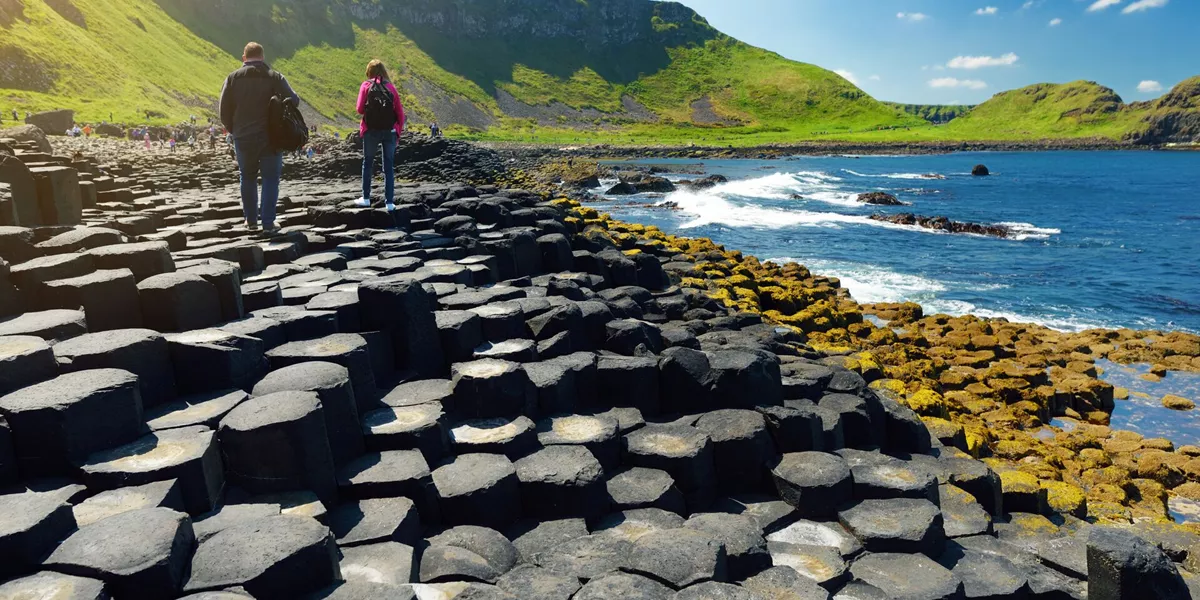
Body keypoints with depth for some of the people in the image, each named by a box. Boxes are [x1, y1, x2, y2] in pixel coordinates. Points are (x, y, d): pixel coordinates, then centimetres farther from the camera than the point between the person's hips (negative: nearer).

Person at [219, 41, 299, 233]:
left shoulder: (233, 78, 2)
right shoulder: (274, 77, -3)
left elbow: (225, 110, 0)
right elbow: (293, 100, -11)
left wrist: (234, 131, 14)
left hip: (243, 139, 2)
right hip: (270, 138, -2)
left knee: (248, 178, 17)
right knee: (270, 179, 6)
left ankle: (251, 220, 22)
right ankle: (268, 223, 2)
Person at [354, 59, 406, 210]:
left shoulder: (366, 86, 0)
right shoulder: (391, 87, 5)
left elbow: (360, 109, -3)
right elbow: (400, 111, 2)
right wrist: (399, 131, 10)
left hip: (371, 130, -1)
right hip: (390, 131, 1)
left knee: (368, 163, 14)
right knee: (389, 166, 5)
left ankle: (366, 198, 18)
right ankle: (389, 202, 3)